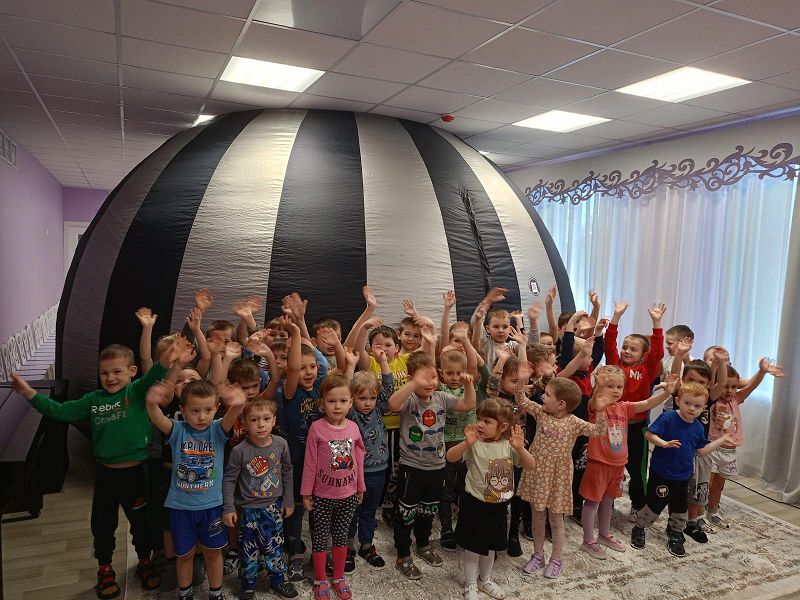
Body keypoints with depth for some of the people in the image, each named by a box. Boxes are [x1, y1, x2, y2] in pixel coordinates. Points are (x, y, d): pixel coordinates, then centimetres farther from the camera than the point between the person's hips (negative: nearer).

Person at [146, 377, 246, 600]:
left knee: (213, 551, 16)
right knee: (185, 553, 18)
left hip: (211, 504, 0)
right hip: (180, 506, 0)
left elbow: (231, 416, -34)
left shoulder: (217, 430, -12)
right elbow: (157, 418, -32)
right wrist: (152, 403, -57)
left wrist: (238, 404, -60)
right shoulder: (177, 430, -11)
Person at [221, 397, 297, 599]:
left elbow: (287, 473, 2)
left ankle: (278, 580, 37)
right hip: (248, 509, -2)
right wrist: (228, 508, -9)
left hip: (273, 506, 2)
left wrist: (288, 501, 7)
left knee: (274, 546, 15)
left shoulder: (281, 444, -12)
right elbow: (229, 479, -9)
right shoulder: (239, 450, -20)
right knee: (249, 550, 12)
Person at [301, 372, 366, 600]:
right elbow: (310, 462, -10)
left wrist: (360, 487, 11)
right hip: (322, 495, -3)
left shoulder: (353, 427, -7)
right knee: (320, 537, 12)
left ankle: (339, 578, 35)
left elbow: (358, 459, 3)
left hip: (348, 494, 3)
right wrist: (306, 492, -5)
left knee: (341, 536, 17)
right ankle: (320, 580, 32)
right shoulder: (316, 428, -17)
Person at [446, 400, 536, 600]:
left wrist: (520, 448, -29)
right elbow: (450, 457, -27)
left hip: (498, 505, 4)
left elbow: (531, 465, -11)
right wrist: (467, 443, -43)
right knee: (473, 546, 8)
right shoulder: (475, 444, -17)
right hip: (475, 503, -3)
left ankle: (485, 579, 43)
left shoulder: (508, 446, -8)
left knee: (491, 544, 21)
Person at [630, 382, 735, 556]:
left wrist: (722, 440, 10)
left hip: (683, 477, 6)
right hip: (661, 473, -5)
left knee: (680, 508, 18)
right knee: (655, 504, 5)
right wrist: (664, 443, -35)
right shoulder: (668, 418, -17)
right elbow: (650, 434, -19)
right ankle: (639, 529, 27)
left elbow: (701, 450, 12)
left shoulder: (698, 427, 2)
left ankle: (675, 535, 39)